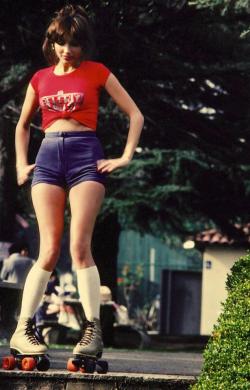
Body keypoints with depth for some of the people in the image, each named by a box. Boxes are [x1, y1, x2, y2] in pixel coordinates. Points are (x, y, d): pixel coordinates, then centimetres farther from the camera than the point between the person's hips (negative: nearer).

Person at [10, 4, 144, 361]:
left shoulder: (97, 72, 7)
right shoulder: (40, 79, 16)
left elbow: (135, 115, 9)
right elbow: (23, 124, 30)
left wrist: (126, 157, 0)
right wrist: (21, 163, 17)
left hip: (86, 156, -2)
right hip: (48, 157, 3)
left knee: (79, 245, -15)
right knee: (49, 250, -6)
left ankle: (93, 331, -16)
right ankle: (23, 329, -4)